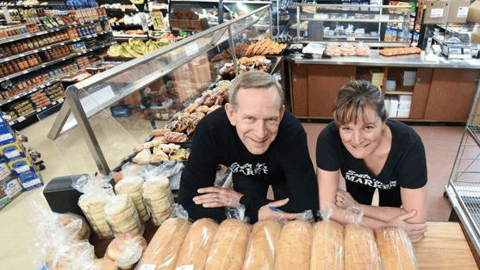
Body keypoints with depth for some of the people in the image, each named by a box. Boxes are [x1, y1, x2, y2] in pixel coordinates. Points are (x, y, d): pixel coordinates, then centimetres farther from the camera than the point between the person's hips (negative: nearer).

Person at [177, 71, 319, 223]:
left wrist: (244, 203, -36)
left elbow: (308, 204, -41)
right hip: (246, 175, 1)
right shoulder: (209, 131, -39)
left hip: (283, 175, 0)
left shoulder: (292, 132, -43)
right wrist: (257, 213, -43)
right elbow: (188, 202, -35)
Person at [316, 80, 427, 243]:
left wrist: (357, 207, -33)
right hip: (357, 182, 0)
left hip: (393, 184, 0)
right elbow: (327, 208, -38)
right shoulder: (329, 139, -42)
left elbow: (416, 219, -38)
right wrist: (389, 226, -40)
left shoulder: (408, 145, -43)